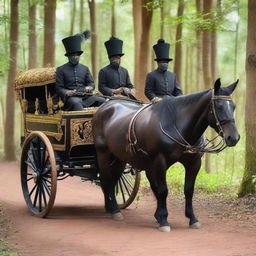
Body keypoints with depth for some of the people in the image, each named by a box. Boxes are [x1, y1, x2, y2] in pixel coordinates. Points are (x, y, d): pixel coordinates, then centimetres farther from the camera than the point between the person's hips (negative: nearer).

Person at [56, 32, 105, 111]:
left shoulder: (85, 68, 22)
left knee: (102, 101, -24)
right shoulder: (61, 69, 12)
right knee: (76, 103, -40)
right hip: (71, 98, -4)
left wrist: (89, 87, -7)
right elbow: (59, 88, 6)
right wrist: (67, 92, -15)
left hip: (85, 96, 4)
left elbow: (91, 83, 18)